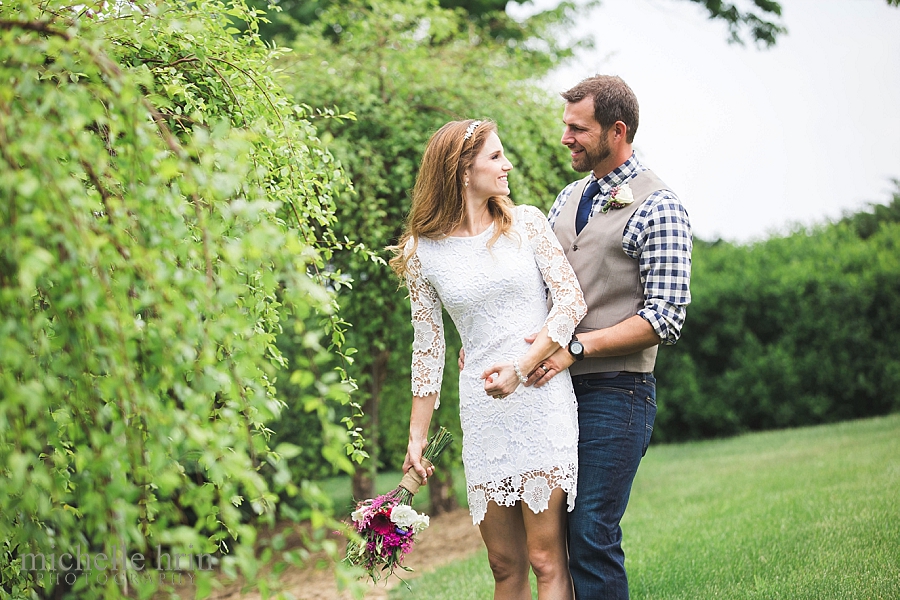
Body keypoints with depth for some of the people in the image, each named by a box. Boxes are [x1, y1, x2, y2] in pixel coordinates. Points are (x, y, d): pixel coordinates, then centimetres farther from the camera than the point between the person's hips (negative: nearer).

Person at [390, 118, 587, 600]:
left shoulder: (525, 223, 4)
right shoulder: (423, 251, 5)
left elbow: (571, 298, -2)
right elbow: (428, 348, 10)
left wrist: (521, 367, -14)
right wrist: (417, 436, 10)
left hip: (543, 401, -1)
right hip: (483, 412, 1)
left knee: (546, 559, -5)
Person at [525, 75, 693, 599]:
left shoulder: (657, 207, -7)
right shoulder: (570, 198, 16)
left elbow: (664, 319, -14)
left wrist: (575, 346, -18)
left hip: (615, 392, -7)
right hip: (556, 385, 7)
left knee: (592, 537, -10)